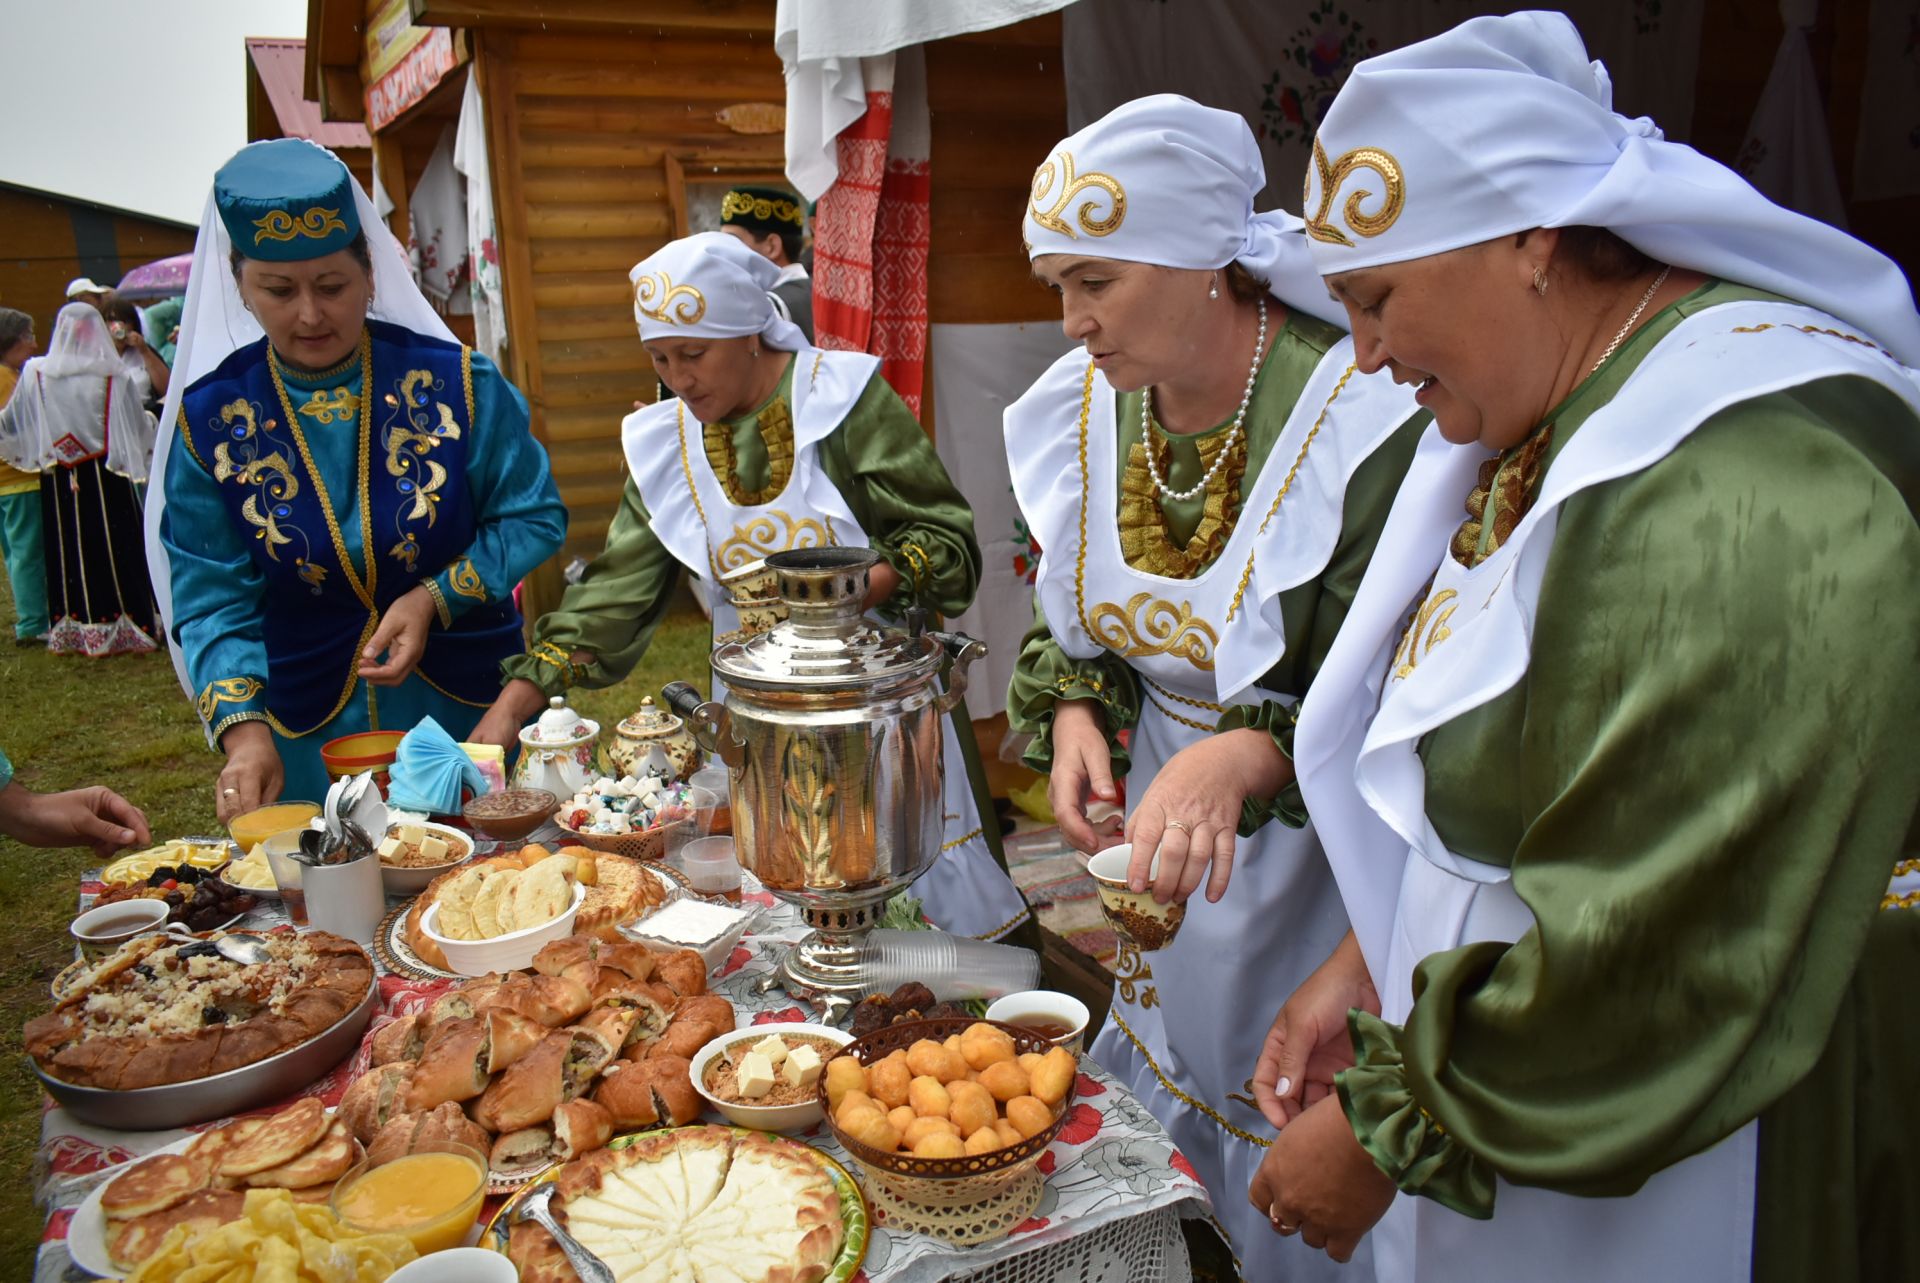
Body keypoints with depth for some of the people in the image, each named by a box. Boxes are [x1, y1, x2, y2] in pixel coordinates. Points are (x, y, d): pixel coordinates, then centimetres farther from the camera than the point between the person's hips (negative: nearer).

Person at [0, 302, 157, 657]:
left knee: (68, 548, 9)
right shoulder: (111, 376, -10)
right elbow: (140, 426, -2)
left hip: (58, 480, 2)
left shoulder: (36, 374, -4)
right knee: (114, 548, 3)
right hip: (104, 478, -2)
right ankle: (123, 625, 6)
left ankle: (73, 628, 15)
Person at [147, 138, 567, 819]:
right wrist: (243, 730, -20)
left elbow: (534, 517, -3)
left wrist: (436, 598, -17)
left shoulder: (453, 380, -10)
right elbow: (213, 600, -5)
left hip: (472, 701, 0)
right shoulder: (209, 420, -6)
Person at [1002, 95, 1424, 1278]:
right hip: (1158, 817, 6)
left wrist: (1251, 759, -40)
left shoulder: (1359, 417, -24)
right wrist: (1074, 711, -11)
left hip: (1303, 835, -6)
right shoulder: (1088, 405, -4)